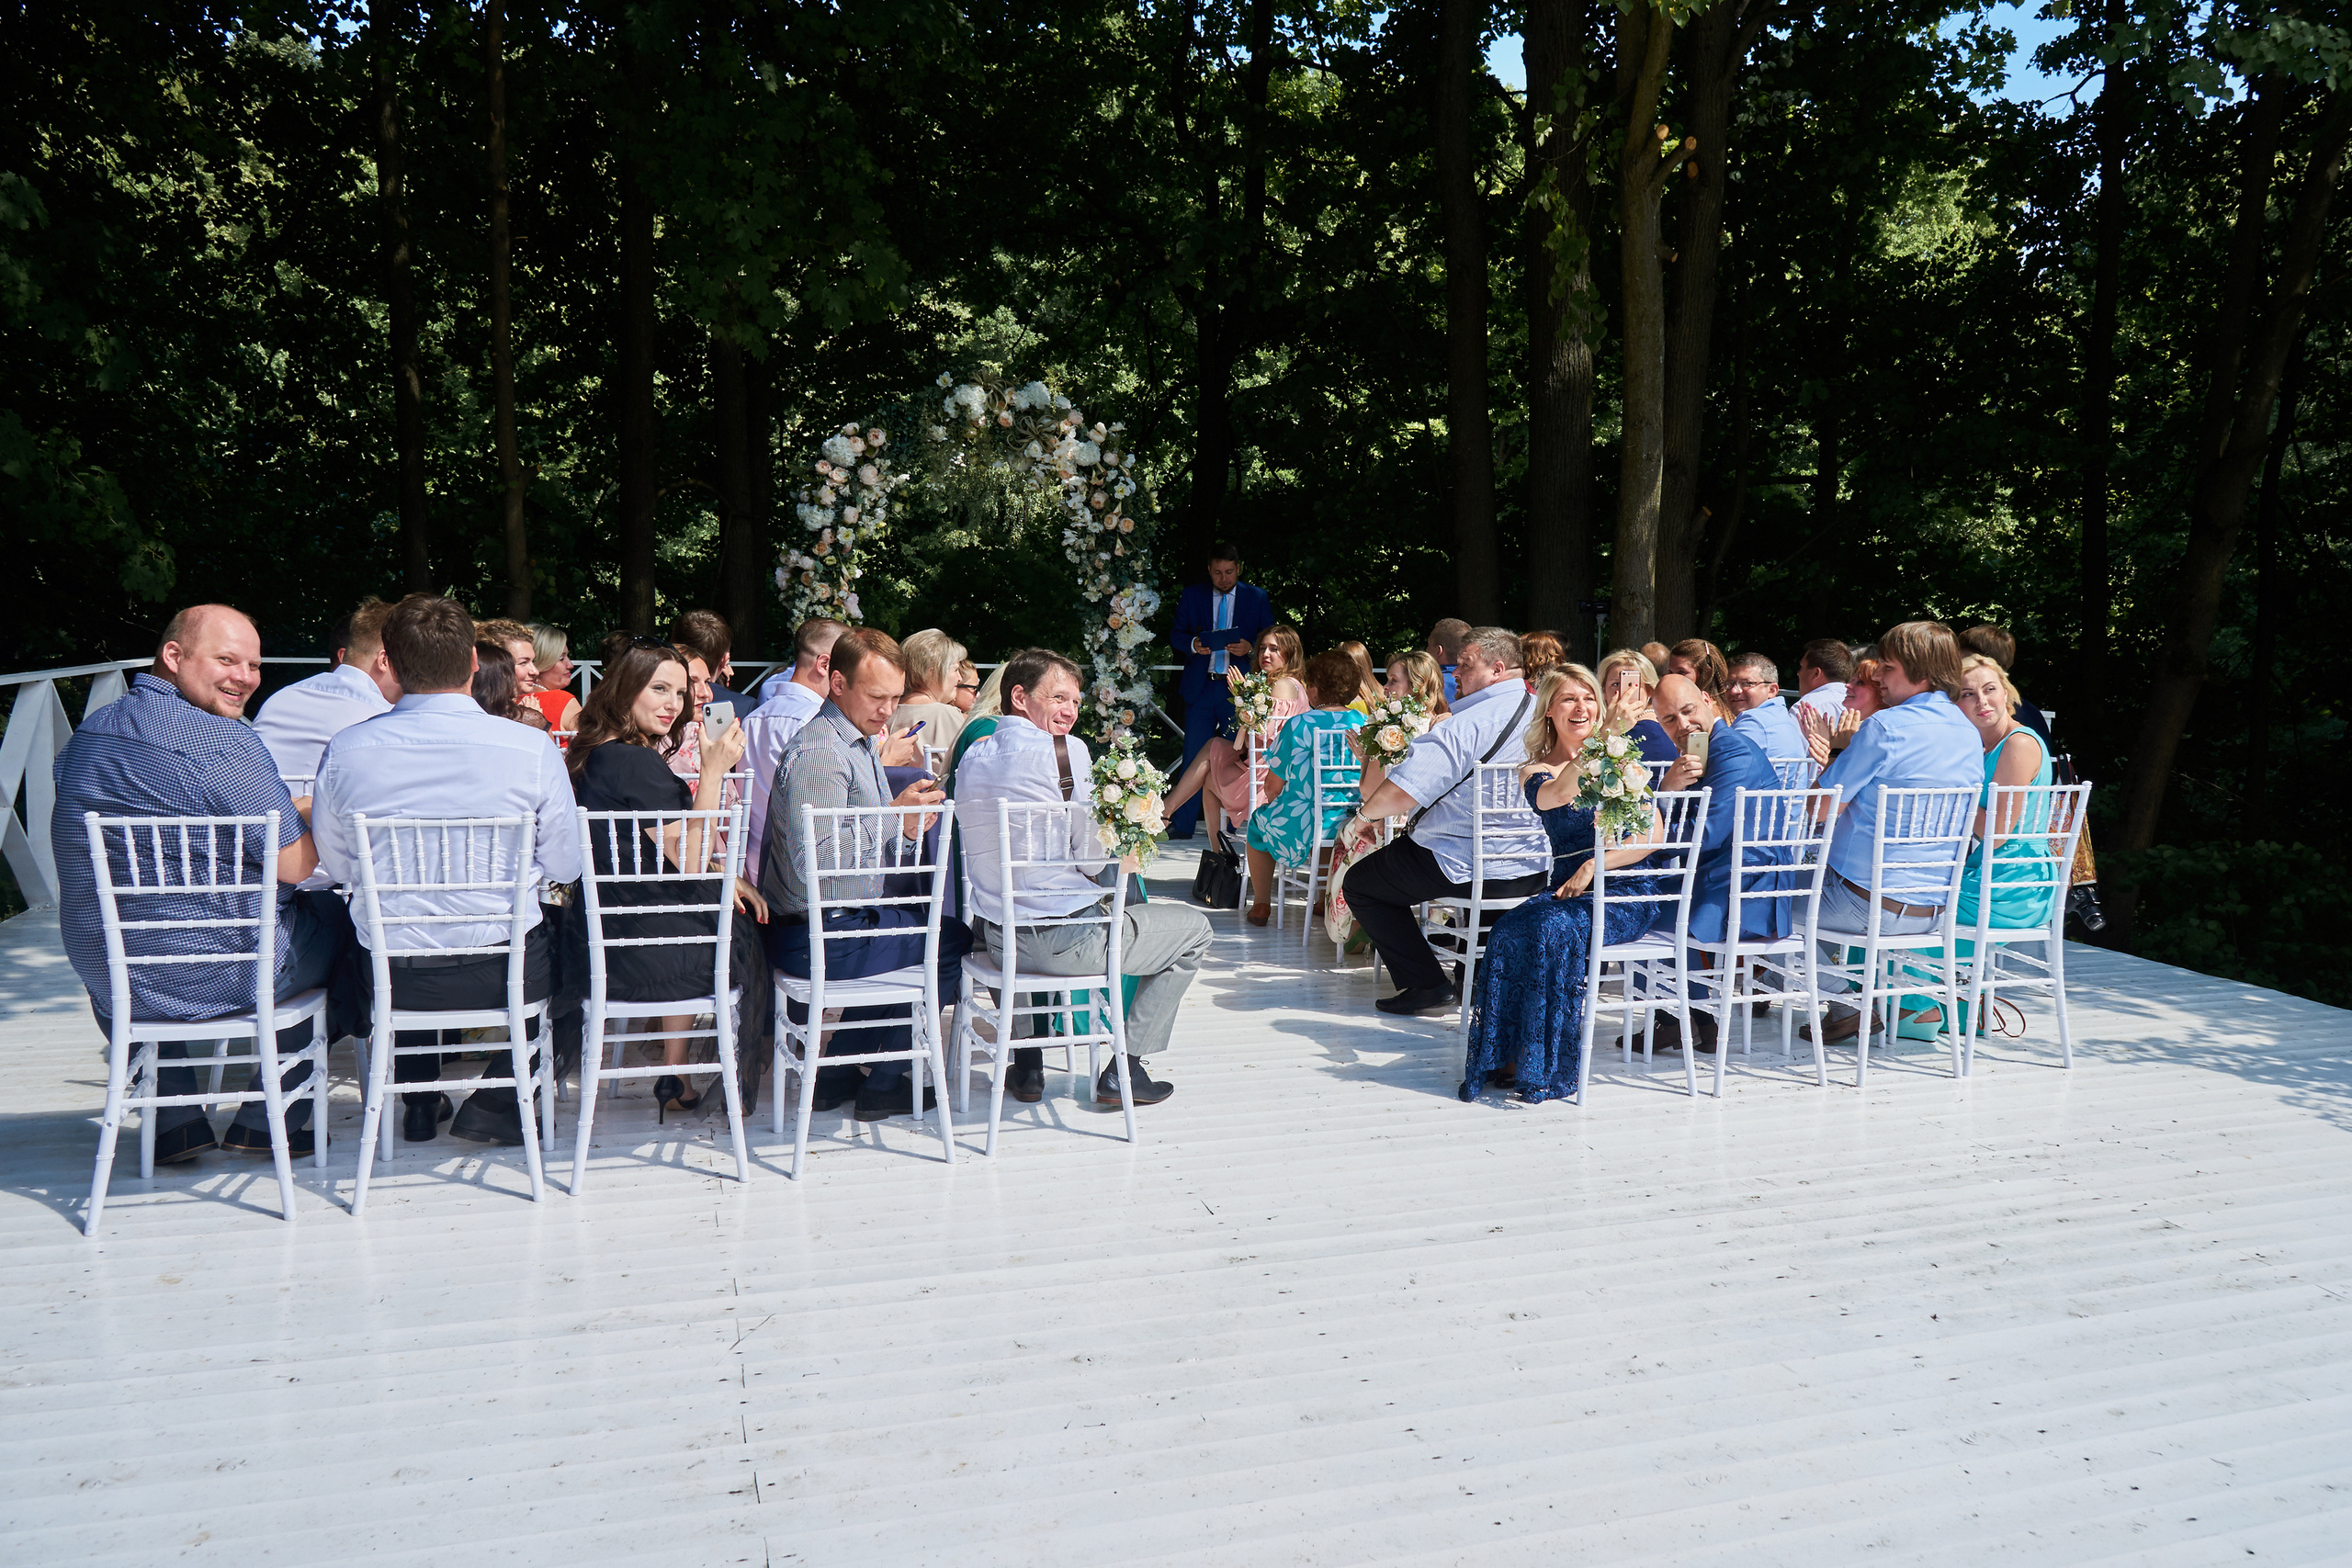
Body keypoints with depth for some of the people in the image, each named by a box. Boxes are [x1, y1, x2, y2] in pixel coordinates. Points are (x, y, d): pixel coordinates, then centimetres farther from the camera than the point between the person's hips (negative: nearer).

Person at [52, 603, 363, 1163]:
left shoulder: (88, 733, 8)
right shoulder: (223, 744, -20)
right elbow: (295, 865, -18)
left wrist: (292, 808, 21)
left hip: (106, 977, 8)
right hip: (218, 975, -7)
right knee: (335, 918, 18)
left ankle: (173, 1122, 34)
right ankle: (268, 1123, 22)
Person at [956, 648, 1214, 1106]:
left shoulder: (972, 757, 6)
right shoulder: (1065, 750, -14)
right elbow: (1093, 857, -14)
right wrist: (1126, 861, 8)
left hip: (994, 938, 7)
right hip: (1066, 941, -7)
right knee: (1194, 928, 12)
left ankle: (1026, 1067, 37)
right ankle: (1124, 1070, 12)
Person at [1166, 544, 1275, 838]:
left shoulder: (1257, 598, 8)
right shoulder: (1192, 596, 9)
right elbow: (1175, 635, 10)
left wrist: (1251, 647, -13)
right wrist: (1193, 644, -12)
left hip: (1239, 689, 0)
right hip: (1200, 687, 0)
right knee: (1194, 756, -2)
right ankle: (1182, 826, 2)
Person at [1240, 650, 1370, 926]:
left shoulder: (1299, 725, -13)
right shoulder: (1364, 724, -1)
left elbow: (1273, 786, -8)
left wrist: (1271, 798, 16)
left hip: (1301, 832, -4)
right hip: (1350, 829, 4)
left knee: (1259, 821, 27)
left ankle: (1260, 906, 33)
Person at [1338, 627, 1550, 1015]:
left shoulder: (1466, 725, -22)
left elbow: (1402, 791, -27)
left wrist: (1363, 817, -7)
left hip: (1472, 871, -8)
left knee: (1360, 882, 8)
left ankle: (1426, 984, 1)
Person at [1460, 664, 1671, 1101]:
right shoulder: (1534, 771, 11)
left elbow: (1653, 833, 0)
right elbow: (1555, 795, -15)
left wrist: (1594, 864, -14)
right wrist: (1601, 742, -24)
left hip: (1626, 890, -2)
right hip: (1566, 887, 2)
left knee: (1556, 928, -33)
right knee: (1509, 931, -30)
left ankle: (1545, 1067, -24)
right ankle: (1506, 1055, -22)